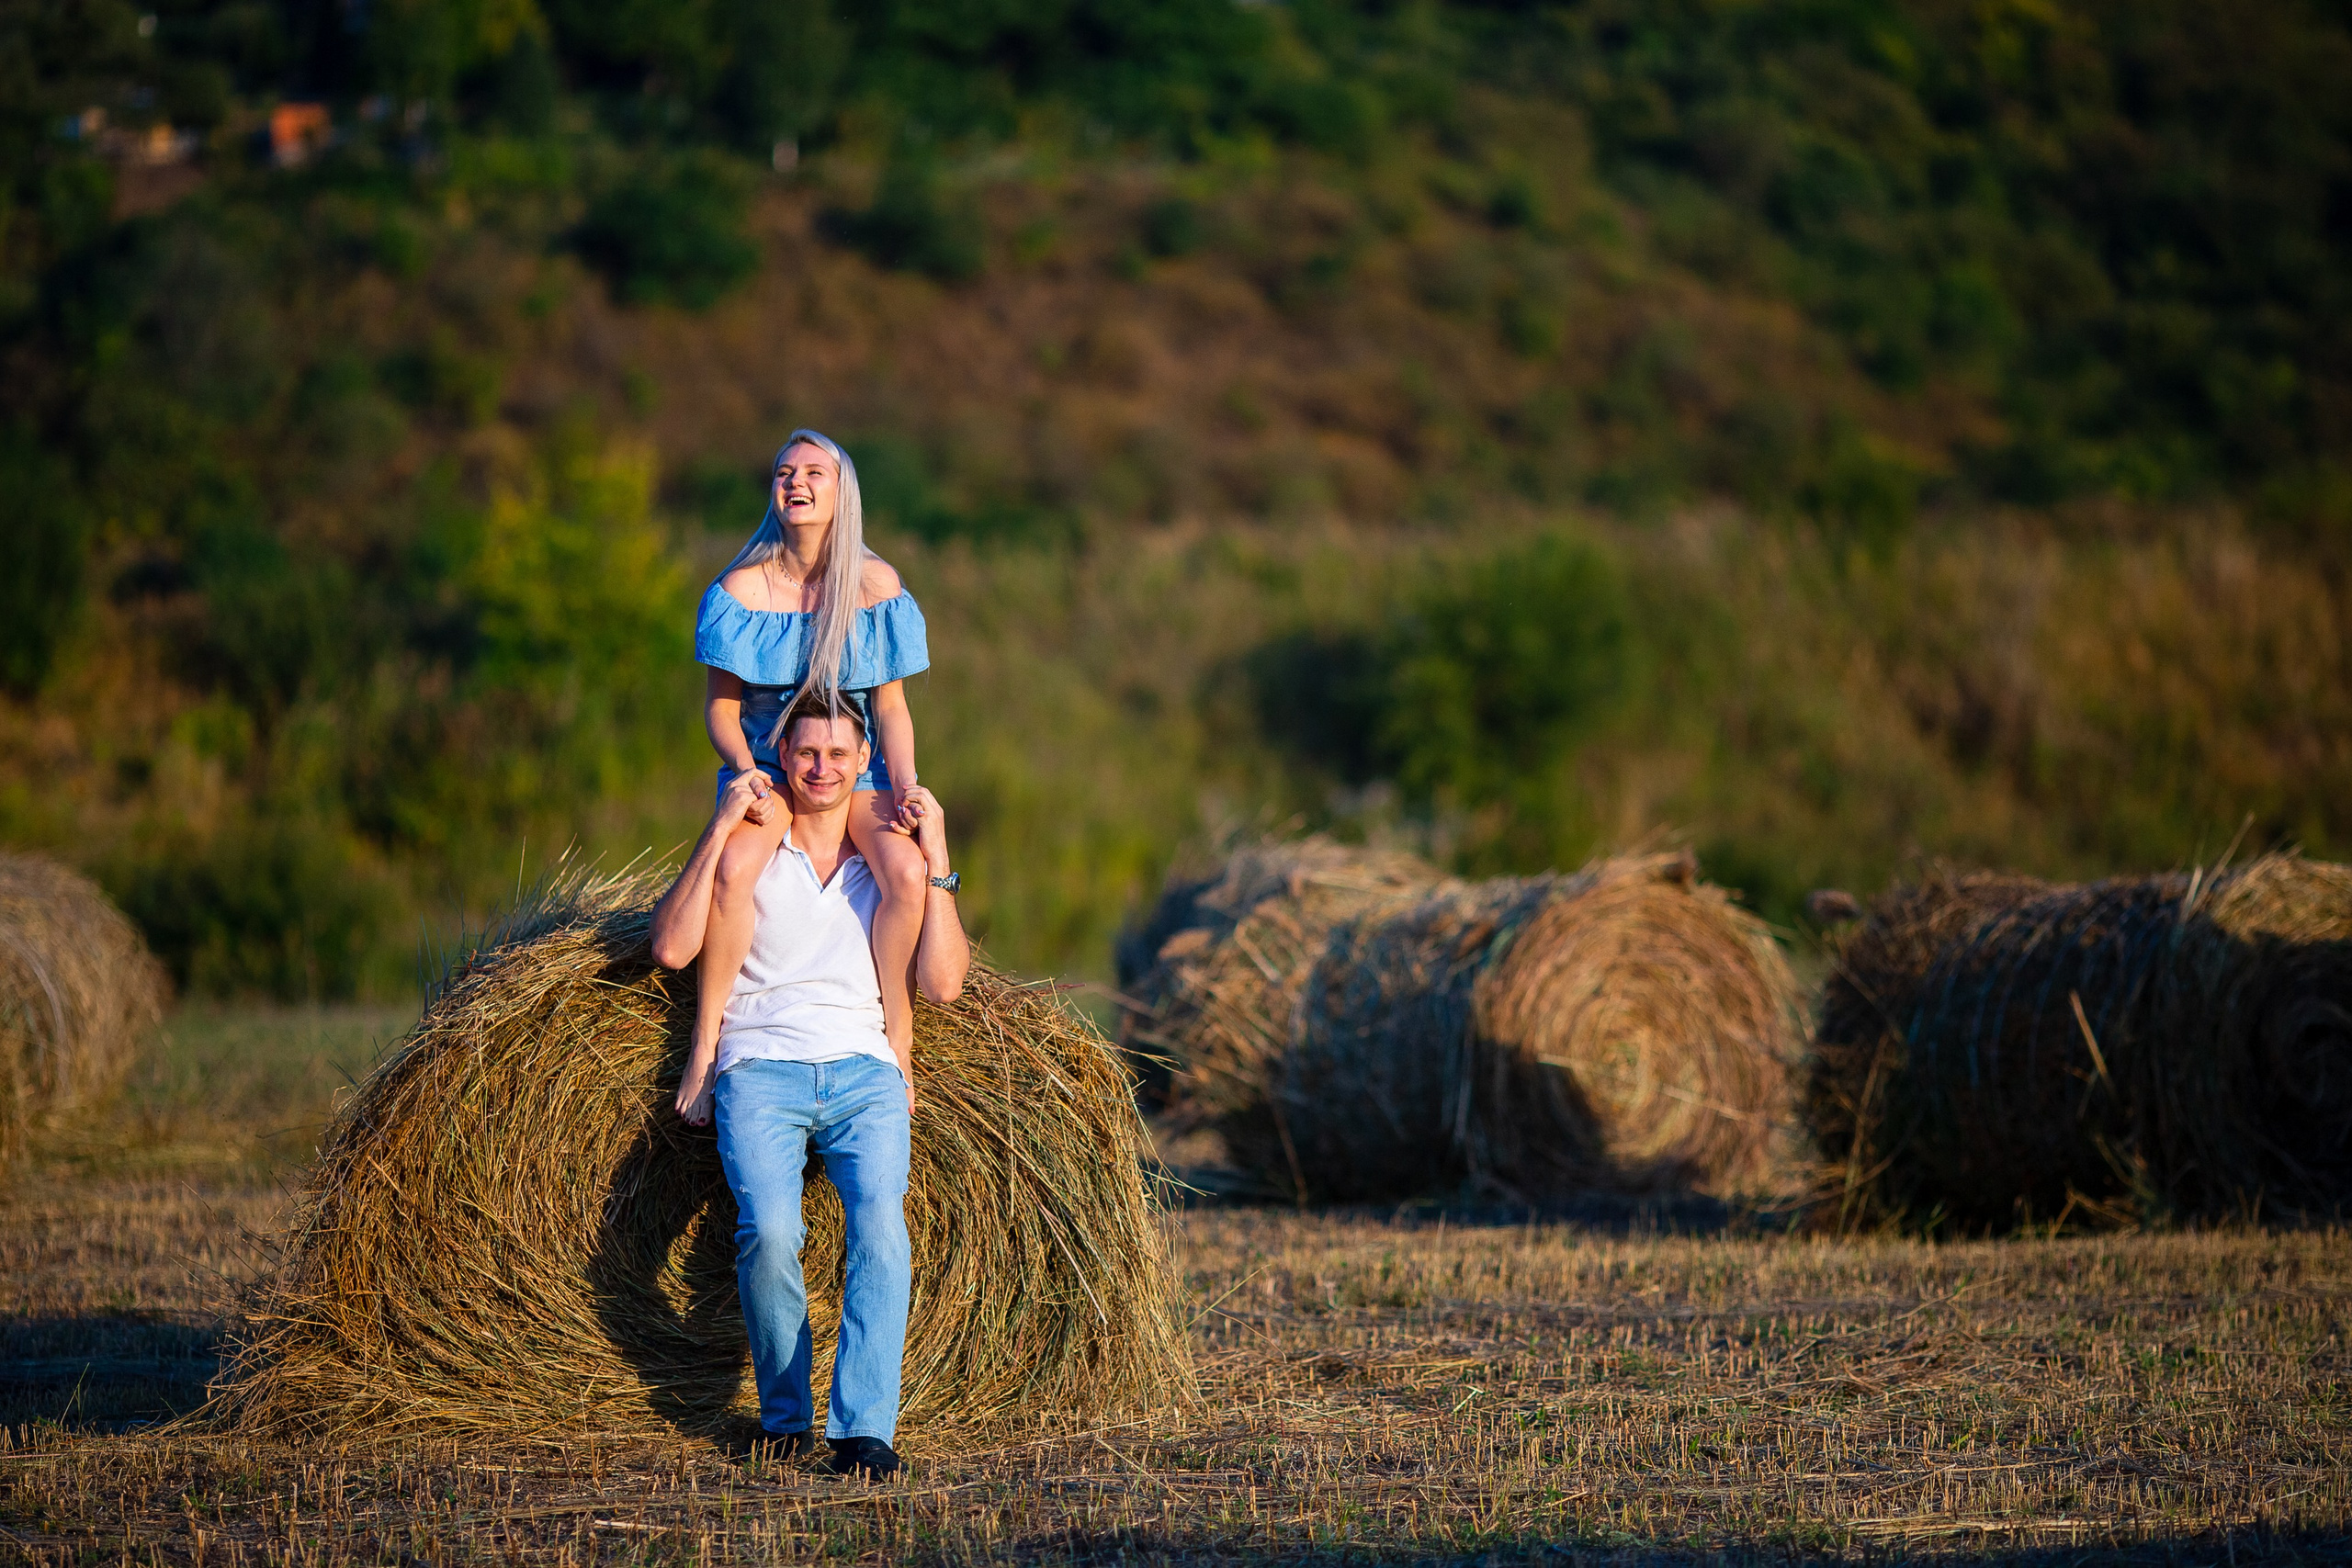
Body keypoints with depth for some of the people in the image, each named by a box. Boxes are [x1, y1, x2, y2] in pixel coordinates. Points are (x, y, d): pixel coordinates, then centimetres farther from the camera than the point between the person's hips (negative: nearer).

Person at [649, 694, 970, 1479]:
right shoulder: (748, 847, 12)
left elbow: (943, 983, 4)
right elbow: (672, 947, -4)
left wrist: (935, 860, -1)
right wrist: (720, 828, -6)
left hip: (864, 1069, 1)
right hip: (761, 1067, -1)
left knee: (880, 1223, -27)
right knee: (768, 1232, -27)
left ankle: (864, 1429, -30)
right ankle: (784, 1414, -6)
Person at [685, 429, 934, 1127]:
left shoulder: (877, 586, -3)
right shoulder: (745, 587, -5)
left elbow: (891, 706, 2)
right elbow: (720, 704, 0)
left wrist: (902, 784, -15)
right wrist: (746, 770, -19)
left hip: (858, 763, 1)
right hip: (767, 762, -1)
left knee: (906, 872, -31)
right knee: (733, 869, -34)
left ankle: (896, 1027, -10)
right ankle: (706, 1042, -20)